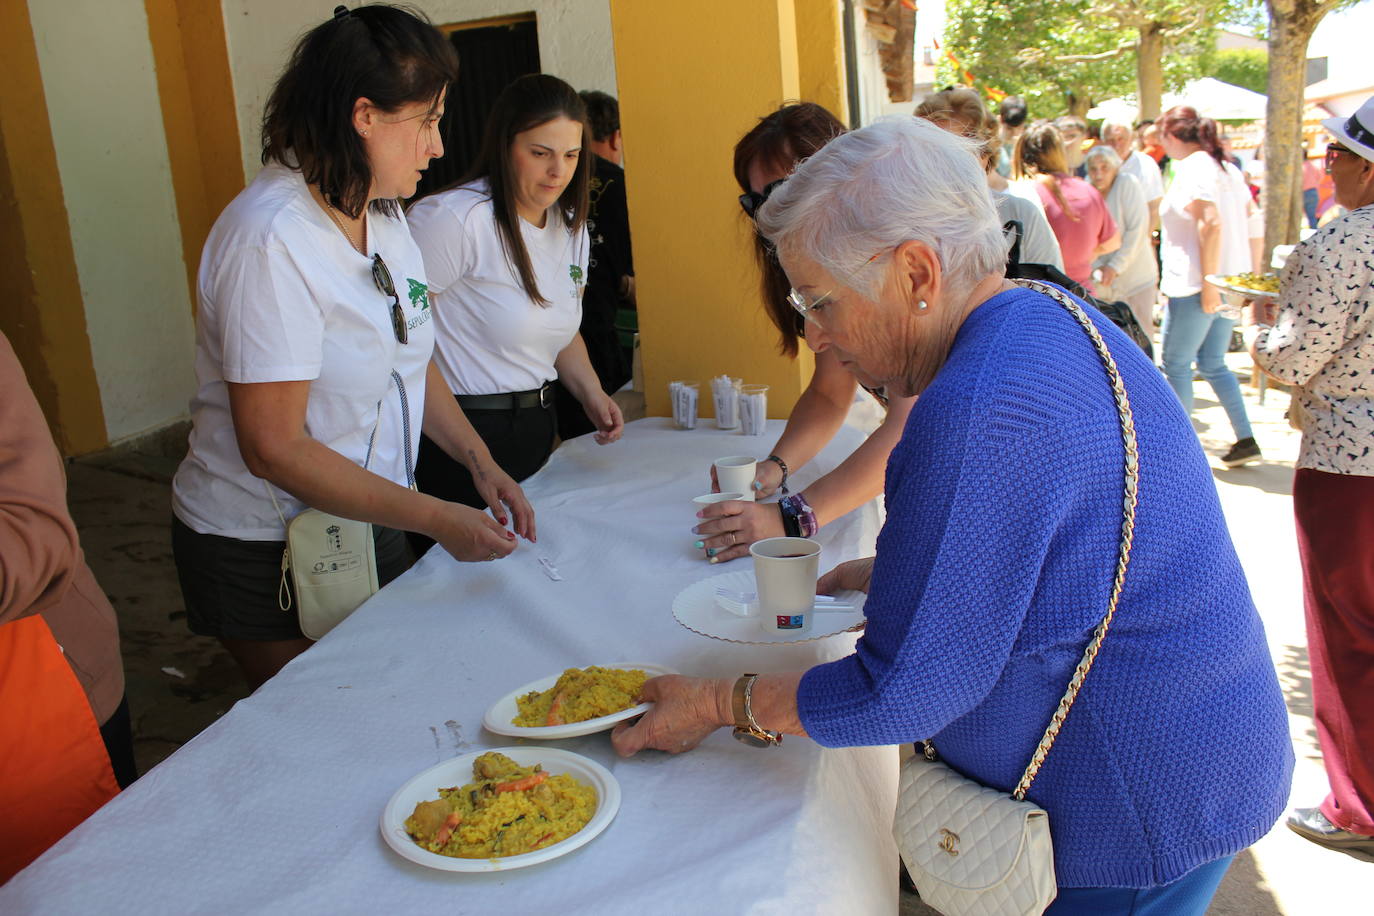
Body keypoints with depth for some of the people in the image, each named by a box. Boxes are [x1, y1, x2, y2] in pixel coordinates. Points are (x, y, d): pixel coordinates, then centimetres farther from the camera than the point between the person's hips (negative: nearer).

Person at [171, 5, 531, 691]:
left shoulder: (384, 217, 3)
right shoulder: (271, 239, -24)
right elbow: (274, 448, -25)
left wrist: (482, 463, 0)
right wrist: (436, 518, -23)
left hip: (369, 525, 7)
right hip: (264, 553, -7)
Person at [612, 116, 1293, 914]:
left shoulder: (981, 412, -32)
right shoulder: (1046, 319, 2)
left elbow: (902, 692, -24)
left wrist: (717, 705, -13)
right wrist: (893, 570, 10)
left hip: (1142, 816, -9)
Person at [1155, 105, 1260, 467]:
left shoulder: (1193, 167, -12)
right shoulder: (1226, 167, 14)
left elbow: (1211, 223, -23)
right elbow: (1246, 220, 15)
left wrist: (1208, 283, -24)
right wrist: (1239, 275, 17)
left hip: (1194, 285, -9)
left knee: (1176, 363, 3)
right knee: (1212, 363, 16)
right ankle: (1246, 439, 12)